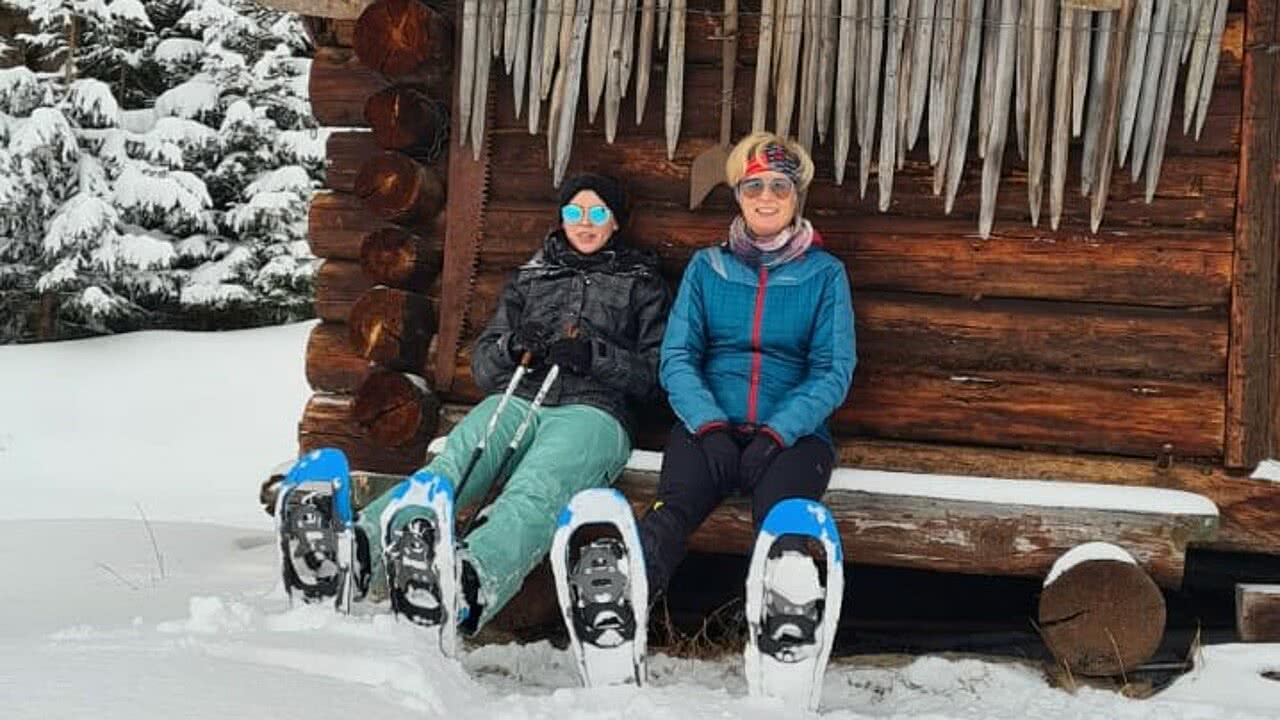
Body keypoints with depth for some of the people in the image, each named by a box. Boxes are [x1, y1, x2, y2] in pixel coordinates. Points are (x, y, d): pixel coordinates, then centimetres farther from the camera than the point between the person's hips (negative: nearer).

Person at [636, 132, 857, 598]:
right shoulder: (707, 267, 16)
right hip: (710, 424, 1)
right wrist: (709, 425, -12)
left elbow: (833, 371, 4)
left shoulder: (824, 274, 12)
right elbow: (677, 358, 7)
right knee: (673, 507, -32)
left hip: (793, 432, 0)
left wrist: (777, 432, -12)